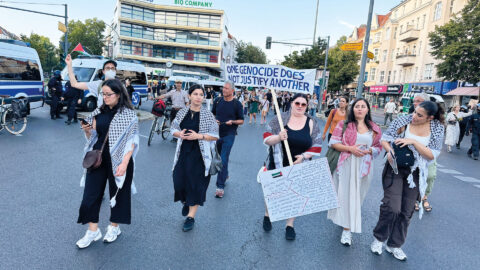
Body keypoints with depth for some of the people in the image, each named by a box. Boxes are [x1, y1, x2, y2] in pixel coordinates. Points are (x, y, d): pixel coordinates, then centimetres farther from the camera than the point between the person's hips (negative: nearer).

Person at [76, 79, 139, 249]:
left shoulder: (128, 114, -9)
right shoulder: (99, 112, 6)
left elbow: (132, 141, -13)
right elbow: (93, 137, 13)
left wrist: (124, 163, -21)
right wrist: (87, 131, -10)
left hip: (118, 160, -5)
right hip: (97, 158, 5)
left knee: (118, 193, 10)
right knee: (91, 192, 5)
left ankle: (114, 227, 31)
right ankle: (93, 231, 22)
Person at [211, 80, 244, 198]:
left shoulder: (237, 104, -5)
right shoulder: (217, 100, 4)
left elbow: (241, 121, 0)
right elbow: (212, 114, 16)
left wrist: (232, 122, -19)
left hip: (229, 135, -5)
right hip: (217, 133, 5)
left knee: (223, 160, -10)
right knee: (219, 157, 18)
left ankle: (220, 186, -6)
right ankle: (225, 175, 42)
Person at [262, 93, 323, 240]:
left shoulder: (312, 123, 0)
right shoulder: (280, 119, -6)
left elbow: (317, 146, 0)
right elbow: (266, 138, -8)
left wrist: (304, 156, -16)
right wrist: (278, 137, -28)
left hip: (299, 167, 1)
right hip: (277, 165, -1)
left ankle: (290, 225, 30)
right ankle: (267, 215, 41)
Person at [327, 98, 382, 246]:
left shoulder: (375, 129, 9)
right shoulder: (344, 124, 1)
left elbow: (379, 147, 14)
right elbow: (333, 142, -3)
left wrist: (369, 150, -8)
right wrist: (350, 148, -15)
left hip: (364, 167, 2)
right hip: (346, 165, -2)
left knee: (357, 195, 6)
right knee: (345, 194, -1)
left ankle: (348, 229, 17)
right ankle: (346, 229, 17)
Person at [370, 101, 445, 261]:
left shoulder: (437, 129, -4)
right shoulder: (403, 121, -9)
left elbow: (432, 155, -10)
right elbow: (384, 139, -2)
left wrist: (414, 142, -22)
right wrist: (390, 151, -22)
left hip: (416, 173, 3)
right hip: (395, 168, -3)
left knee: (407, 212, 9)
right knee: (392, 207, -10)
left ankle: (394, 245, 27)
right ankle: (379, 238, 15)